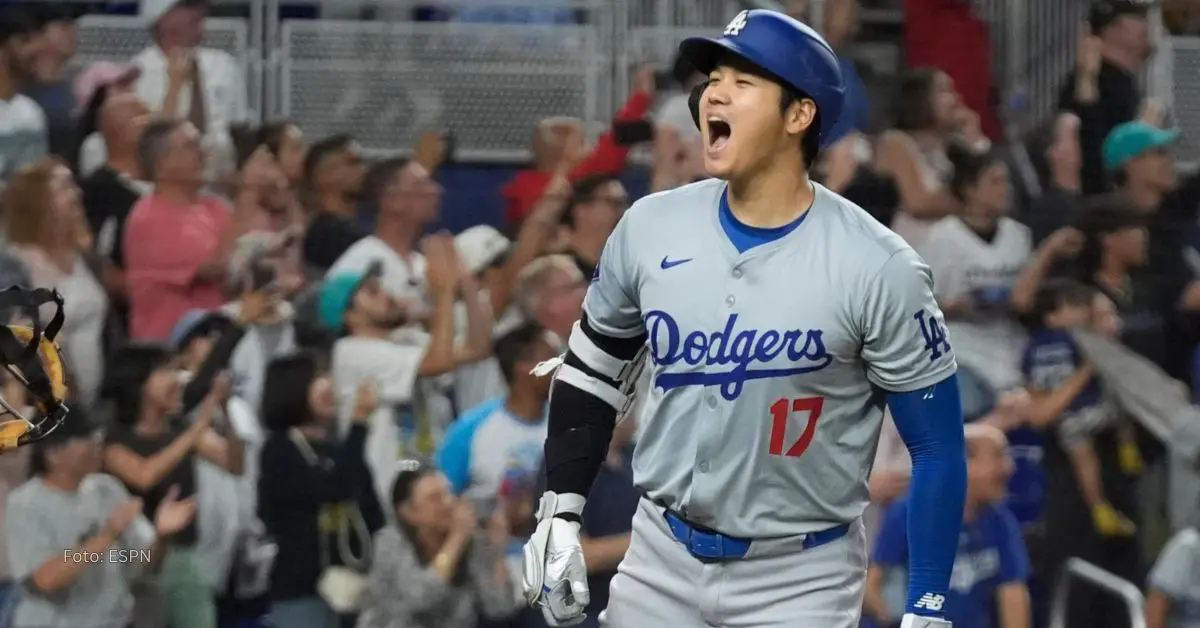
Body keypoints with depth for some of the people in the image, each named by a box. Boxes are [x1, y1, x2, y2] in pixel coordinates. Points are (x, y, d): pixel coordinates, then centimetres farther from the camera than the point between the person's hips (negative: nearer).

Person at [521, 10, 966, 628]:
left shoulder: (879, 269, -14)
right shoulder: (650, 228, -2)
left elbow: (937, 448, -9)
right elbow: (593, 369, 14)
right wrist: (559, 514, 5)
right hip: (661, 561, 4)